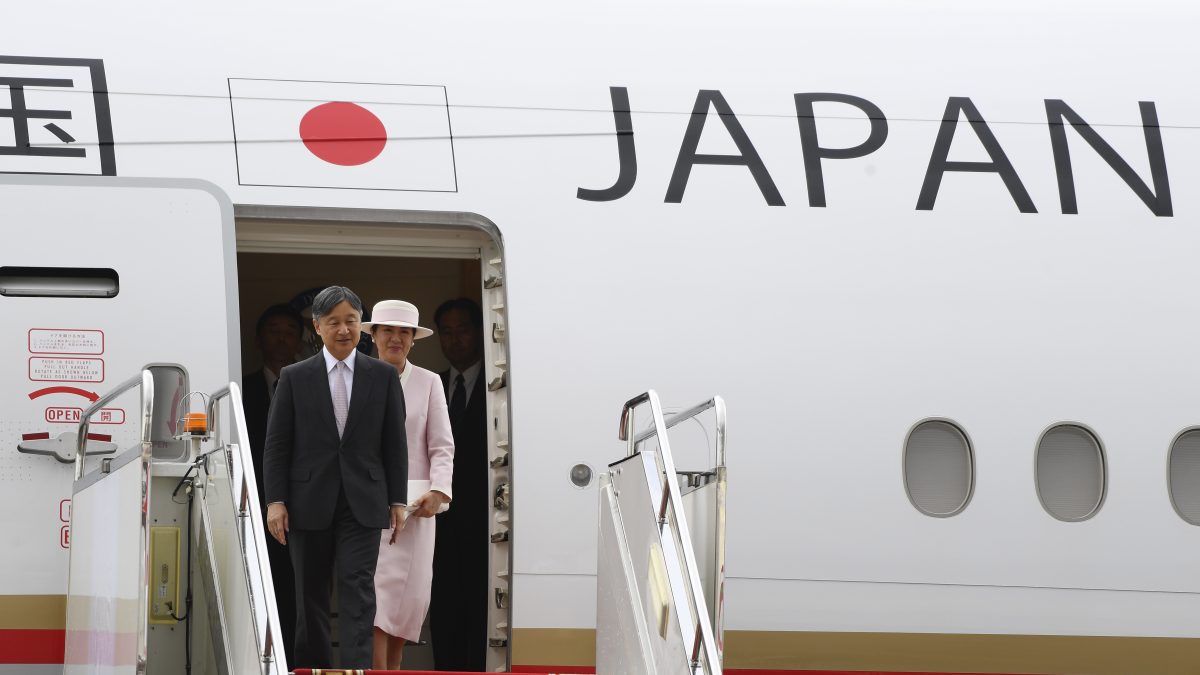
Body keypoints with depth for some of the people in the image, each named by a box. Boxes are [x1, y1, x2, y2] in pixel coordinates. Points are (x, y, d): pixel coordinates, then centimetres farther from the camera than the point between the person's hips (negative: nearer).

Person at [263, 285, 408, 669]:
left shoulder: (384, 376, 5)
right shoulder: (294, 378, 4)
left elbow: (395, 444, 7)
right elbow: (276, 445, 2)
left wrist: (398, 500, 1)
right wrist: (275, 501, -5)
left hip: (363, 504, -1)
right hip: (310, 504, 1)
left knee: (357, 590, -10)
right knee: (311, 595, 6)